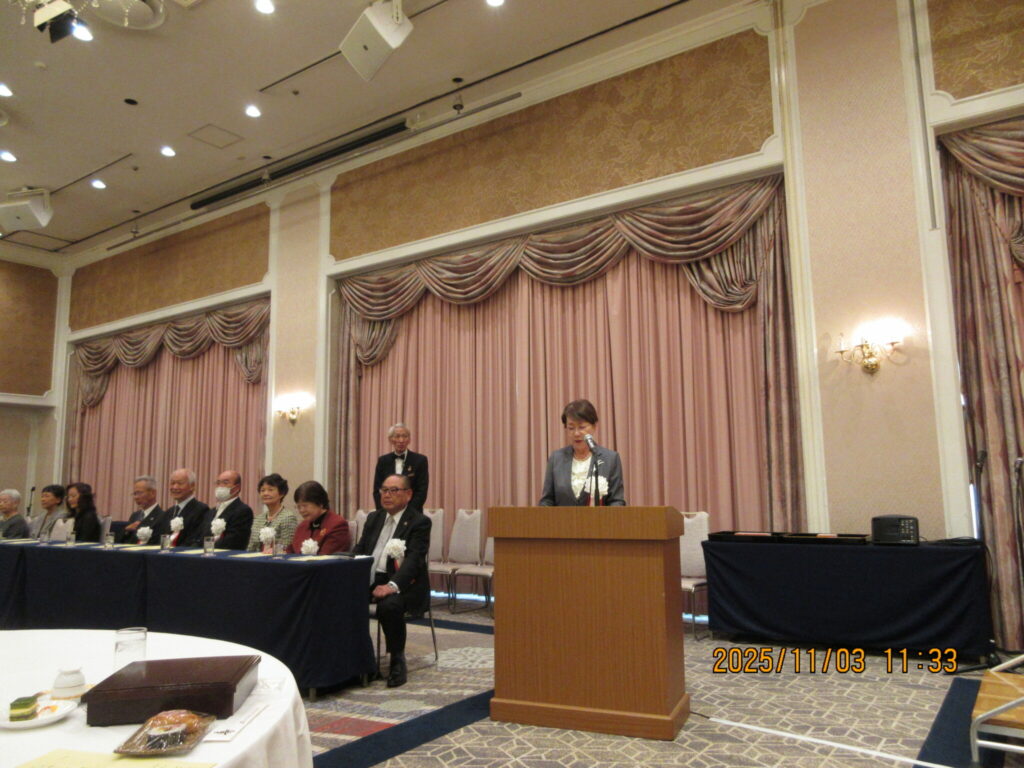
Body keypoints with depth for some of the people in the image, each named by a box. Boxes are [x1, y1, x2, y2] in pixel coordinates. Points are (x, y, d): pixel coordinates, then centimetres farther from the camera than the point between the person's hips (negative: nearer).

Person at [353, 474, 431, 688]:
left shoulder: (420, 522, -5)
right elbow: (359, 550, 15)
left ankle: (398, 660, -14)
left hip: (402, 584, -6)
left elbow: (414, 559, -17)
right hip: (371, 578, 6)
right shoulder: (374, 518, 17)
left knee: (389, 605, -36)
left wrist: (392, 585, -33)